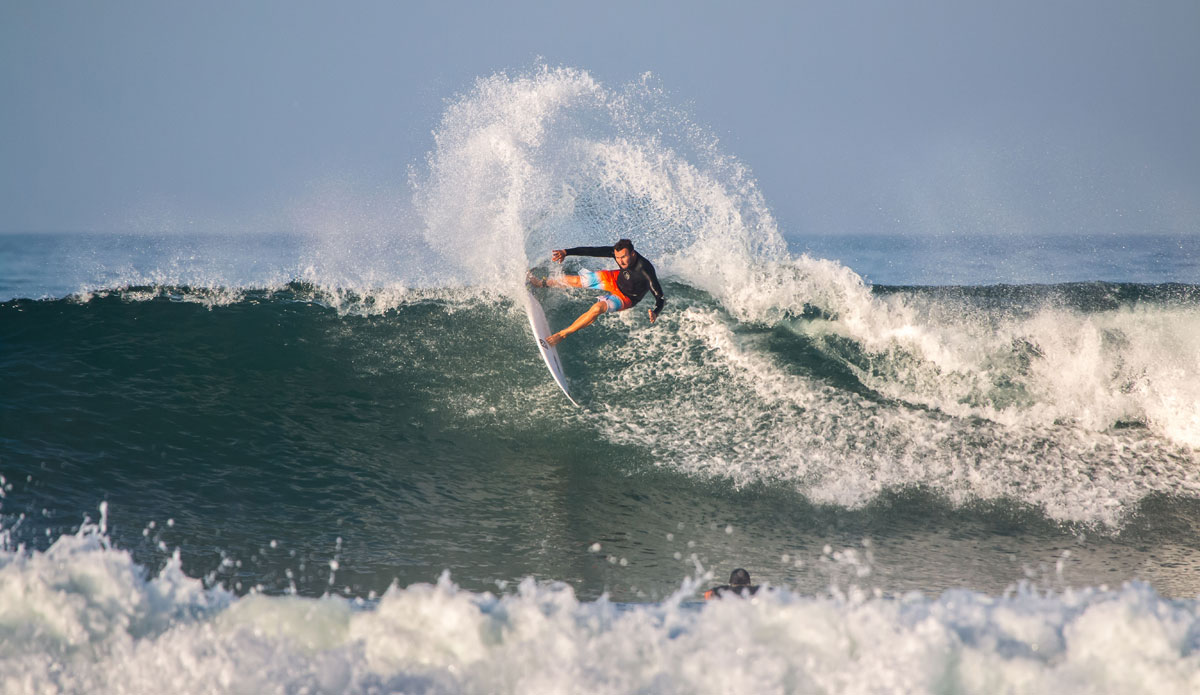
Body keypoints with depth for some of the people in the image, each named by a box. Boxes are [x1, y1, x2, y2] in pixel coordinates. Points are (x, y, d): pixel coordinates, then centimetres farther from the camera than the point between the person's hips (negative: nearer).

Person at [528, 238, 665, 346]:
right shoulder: (617, 252, -27)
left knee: (597, 308, -29)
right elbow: (592, 251, -18)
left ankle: (562, 334, -13)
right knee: (576, 280, 7)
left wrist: (655, 313, -61)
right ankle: (543, 283, 38)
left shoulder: (645, 270, -41)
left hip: (626, 297, -5)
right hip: (616, 279, 5)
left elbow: (659, 296, -41)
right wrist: (566, 252, -22)